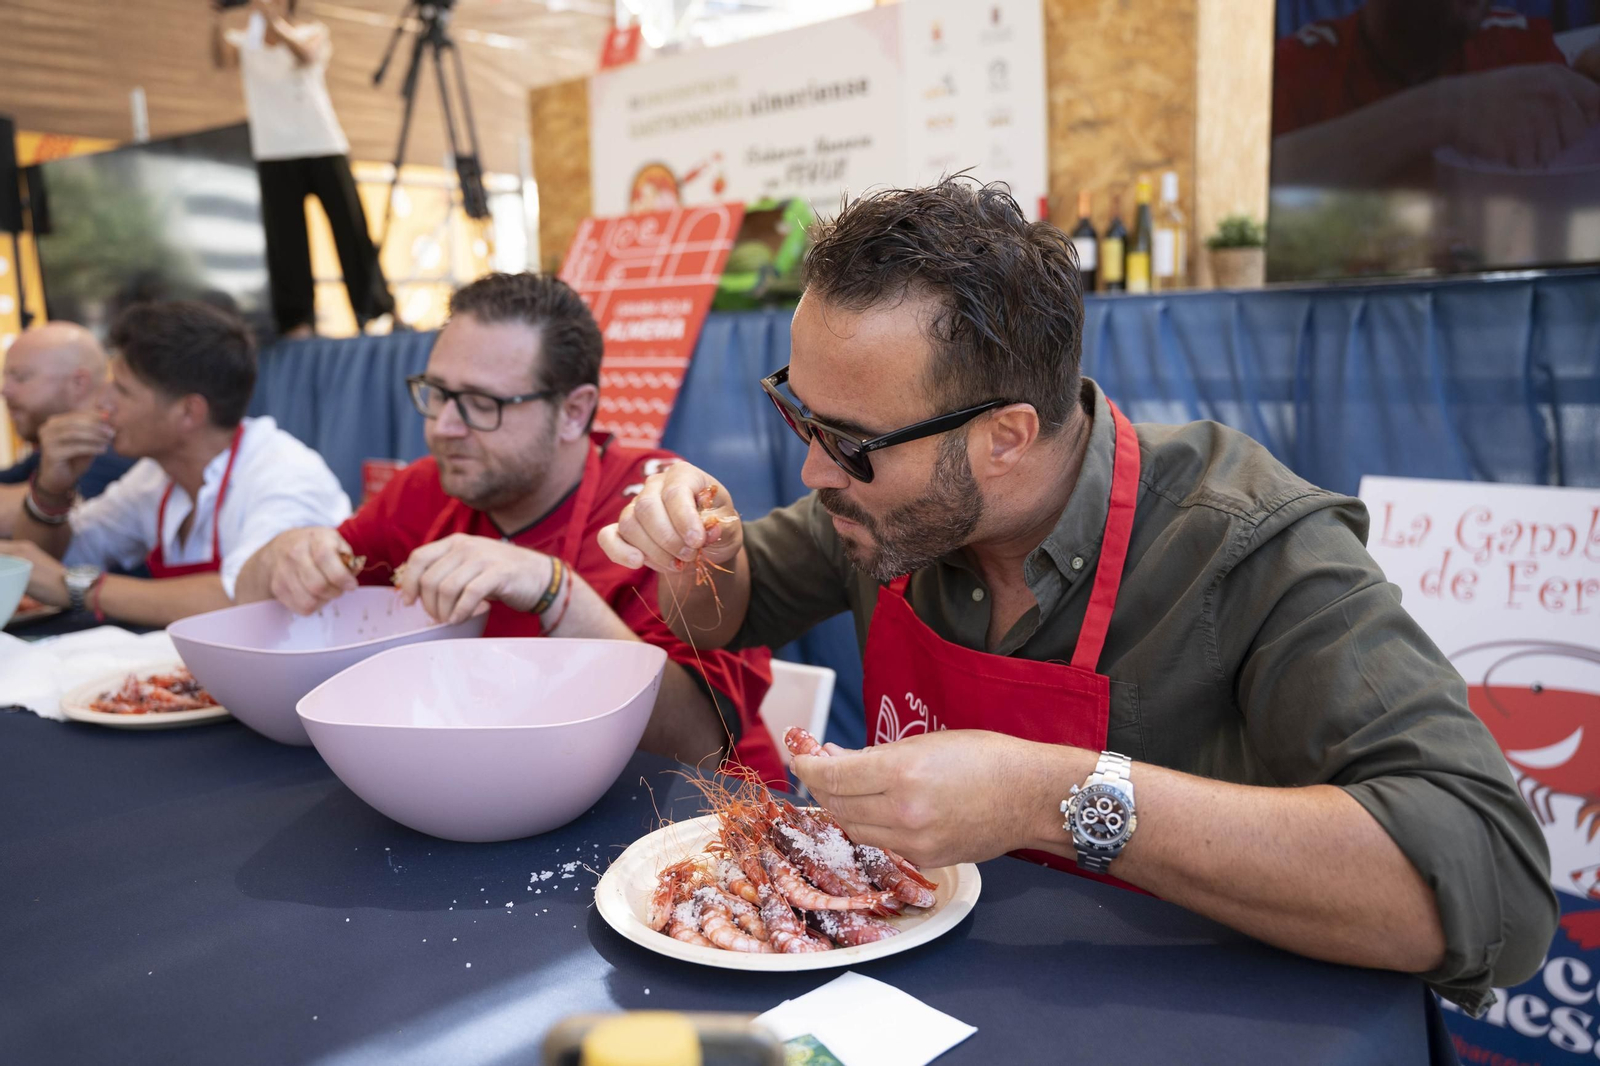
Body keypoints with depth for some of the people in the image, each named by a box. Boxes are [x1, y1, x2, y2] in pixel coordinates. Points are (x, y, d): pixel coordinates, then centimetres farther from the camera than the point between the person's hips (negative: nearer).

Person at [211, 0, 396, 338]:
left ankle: (375, 310, 4)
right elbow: (220, 60, -9)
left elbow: (306, 55, -16)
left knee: (352, 229, -3)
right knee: (285, 236, -3)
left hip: (324, 146, -1)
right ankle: (296, 320, 1)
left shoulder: (313, 31, 7)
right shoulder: (243, 41, 11)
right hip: (274, 152, 1)